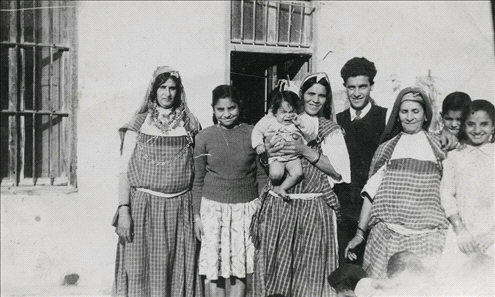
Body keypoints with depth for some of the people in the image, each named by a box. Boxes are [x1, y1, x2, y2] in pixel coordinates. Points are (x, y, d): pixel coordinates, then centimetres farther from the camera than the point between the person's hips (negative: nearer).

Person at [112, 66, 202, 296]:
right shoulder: (138, 124, 3)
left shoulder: (189, 125, 8)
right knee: (142, 268, 2)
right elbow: (124, 170, 1)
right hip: (143, 206, -1)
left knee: (178, 269, 6)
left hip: (180, 208, 1)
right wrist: (123, 210, -9)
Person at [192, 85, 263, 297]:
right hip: (213, 207, 0)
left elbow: (263, 173, 3)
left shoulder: (252, 134, -1)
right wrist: (197, 215, 4)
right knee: (215, 268, 5)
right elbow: (198, 180, 5)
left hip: (246, 207, 0)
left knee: (240, 268, 5)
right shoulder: (205, 137, 0)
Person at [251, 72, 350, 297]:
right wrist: (267, 154, -7)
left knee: (309, 274, 2)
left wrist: (306, 152, -14)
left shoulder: (331, 130, 5)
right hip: (276, 208, 2)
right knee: (274, 269, 7)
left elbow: (340, 172, -7)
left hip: (313, 210, -2)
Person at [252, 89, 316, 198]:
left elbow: (312, 135, -2)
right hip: (276, 156, -2)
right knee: (275, 174, -27)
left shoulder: (300, 120, 4)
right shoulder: (269, 121, 1)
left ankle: (281, 188, -1)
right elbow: (257, 131, 7)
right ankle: (275, 185, 9)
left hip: (293, 156, 2)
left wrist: (301, 124, -15)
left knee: (298, 173, -23)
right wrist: (258, 145, -9)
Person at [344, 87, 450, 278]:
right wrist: (360, 232, 6)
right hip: (387, 234, 0)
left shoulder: (438, 146, 11)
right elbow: (371, 191, 9)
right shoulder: (386, 148, 12)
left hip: (428, 236, 0)